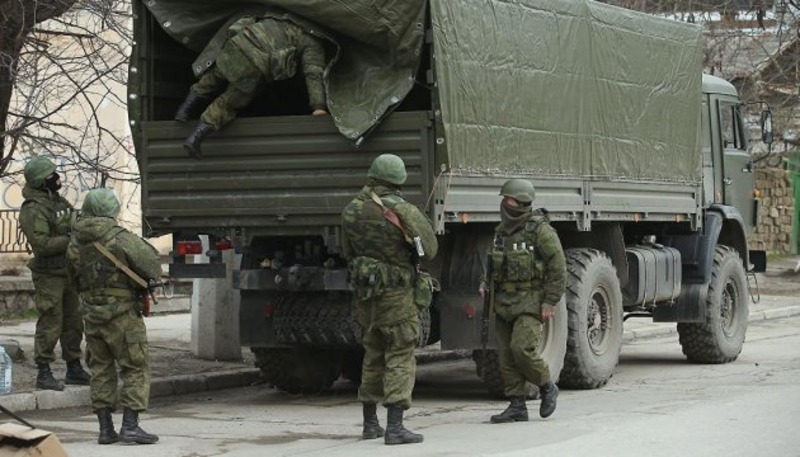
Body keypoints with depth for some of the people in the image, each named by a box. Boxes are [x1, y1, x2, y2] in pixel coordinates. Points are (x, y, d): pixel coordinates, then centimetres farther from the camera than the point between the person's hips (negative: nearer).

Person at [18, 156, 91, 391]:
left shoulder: (59, 201, 11)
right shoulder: (32, 210, -16)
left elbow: (74, 226, 23)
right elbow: (42, 243, -25)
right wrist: (71, 239, -23)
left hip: (69, 272, 9)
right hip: (49, 275, -9)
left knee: (73, 323, 14)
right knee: (50, 324, -6)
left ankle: (74, 369, 25)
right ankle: (44, 373, 1)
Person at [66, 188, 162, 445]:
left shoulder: (74, 245, 3)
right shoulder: (121, 239, -15)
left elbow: (74, 276, 13)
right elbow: (152, 267, -10)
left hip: (92, 314, 6)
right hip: (123, 313, -6)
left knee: (101, 370, 13)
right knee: (135, 369, 1)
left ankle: (105, 428, 11)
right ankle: (130, 426, -7)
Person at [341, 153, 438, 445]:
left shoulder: (351, 212, 2)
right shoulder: (404, 211, -14)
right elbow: (429, 249, -8)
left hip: (365, 293, 5)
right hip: (397, 295, -5)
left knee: (373, 357, 18)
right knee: (400, 359, -3)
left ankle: (370, 424, 24)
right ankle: (394, 427, -11)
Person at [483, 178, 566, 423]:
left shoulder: (540, 230, -10)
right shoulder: (502, 230, 13)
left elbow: (558, 268, -11)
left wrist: (550, 302, -15)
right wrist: (487, 286, 9)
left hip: (530, 301, -7)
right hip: (504, 302, 7)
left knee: (522, 349, -18)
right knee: (506, 355, 3)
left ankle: (547, 387, 6)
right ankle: (517, 406, 9)